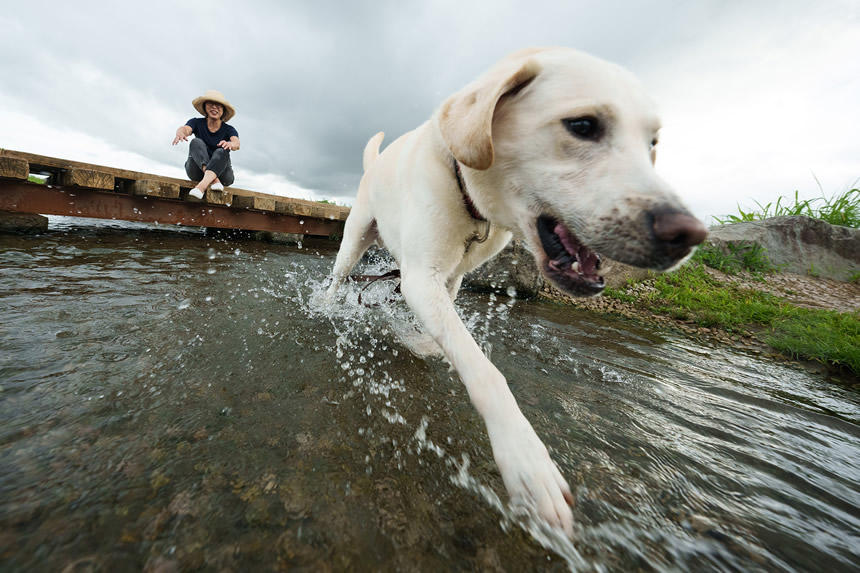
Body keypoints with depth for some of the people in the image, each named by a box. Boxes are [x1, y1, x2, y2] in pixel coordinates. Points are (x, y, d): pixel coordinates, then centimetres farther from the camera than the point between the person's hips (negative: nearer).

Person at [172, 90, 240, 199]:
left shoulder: (229, 129, -1)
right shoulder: (197, 122, 4)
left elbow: (236, 144, -23)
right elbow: (185, 128, -17)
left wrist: (230, 144, -47)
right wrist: (180, 132, -42)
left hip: (222, 173, -1)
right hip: (197, 171, 2)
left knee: (222, 152, -30)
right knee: (196, 142, -22)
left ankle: (202, 186, -48)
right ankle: (214, 181, -43)